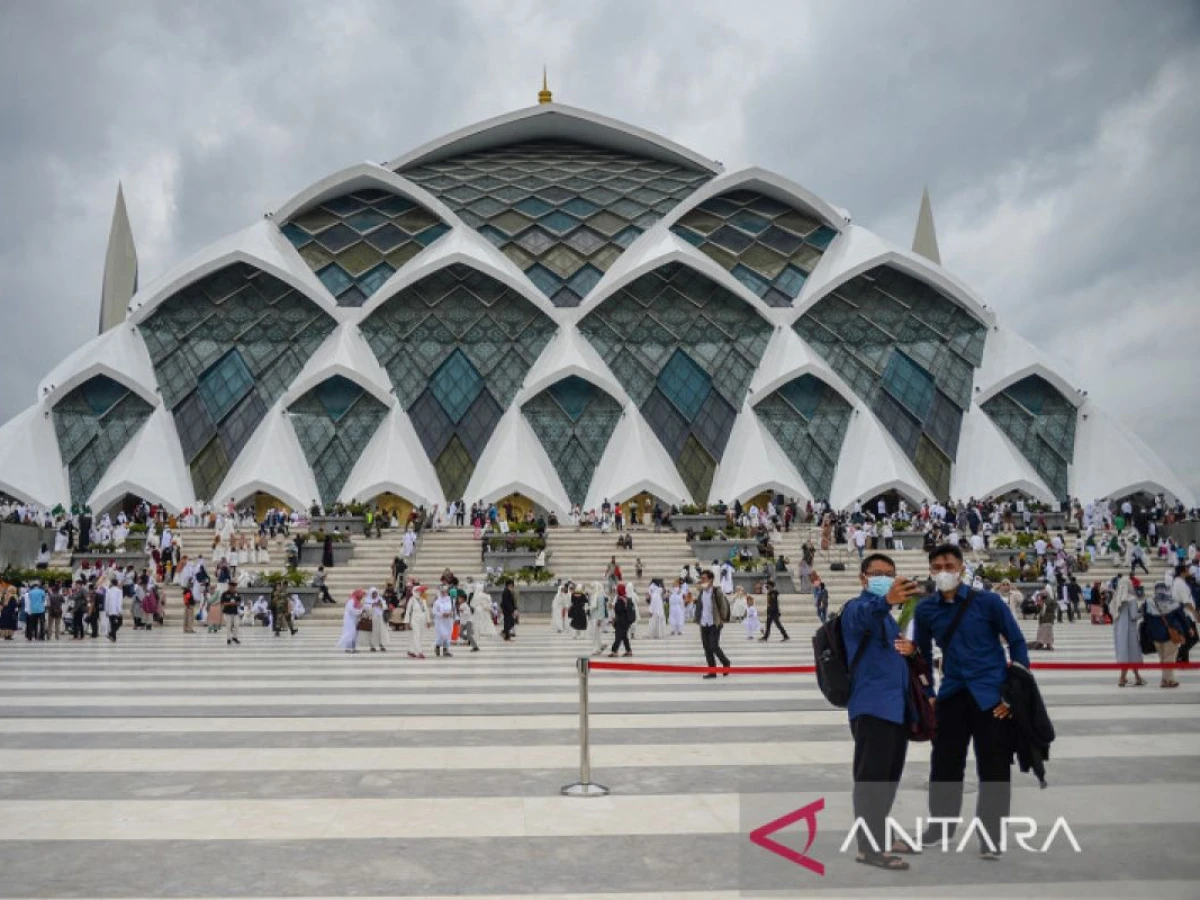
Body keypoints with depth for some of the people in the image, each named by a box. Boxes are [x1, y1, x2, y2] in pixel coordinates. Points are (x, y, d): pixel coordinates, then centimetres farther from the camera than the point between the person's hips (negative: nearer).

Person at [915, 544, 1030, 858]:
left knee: (994, 769, 1)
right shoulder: (925, 610, 0)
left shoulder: (987, 602, -9)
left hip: (992, 696, -3)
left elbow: (1017, 643, -2)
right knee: (944, 764, 11)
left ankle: (990, 837, 15)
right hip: (952, 695, 3)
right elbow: (924, 655, 13)